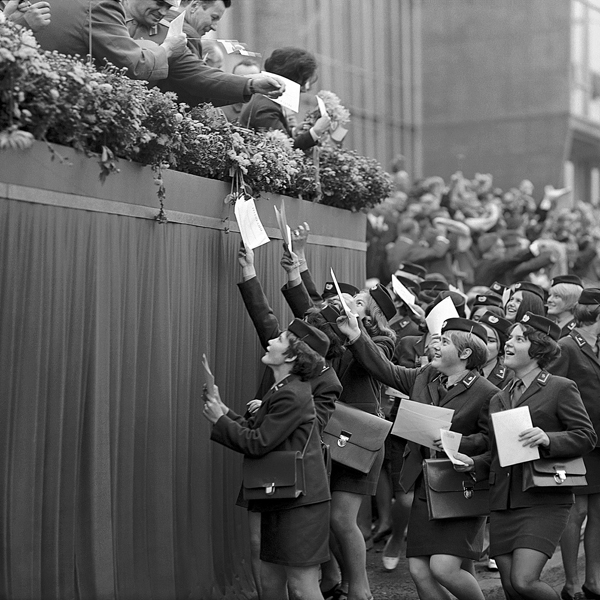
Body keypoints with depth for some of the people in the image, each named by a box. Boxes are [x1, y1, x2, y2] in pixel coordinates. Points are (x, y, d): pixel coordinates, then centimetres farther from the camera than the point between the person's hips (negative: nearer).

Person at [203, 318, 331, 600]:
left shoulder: (292, 396, -19)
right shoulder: (282, 390, 14)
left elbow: (257, 443, -17)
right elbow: (252, 428, 13)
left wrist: (219, 420, -8)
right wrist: (221, 408, 7)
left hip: (300, 502, -10)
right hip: (280, 501, 10)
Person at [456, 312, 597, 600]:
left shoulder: (561, 388, -1)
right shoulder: (498, 399, 18)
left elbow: (586, 436, -6)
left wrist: (548, 439, -22)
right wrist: (473, 463, 3)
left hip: (544, 502, -6)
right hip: (502, 503, 6)